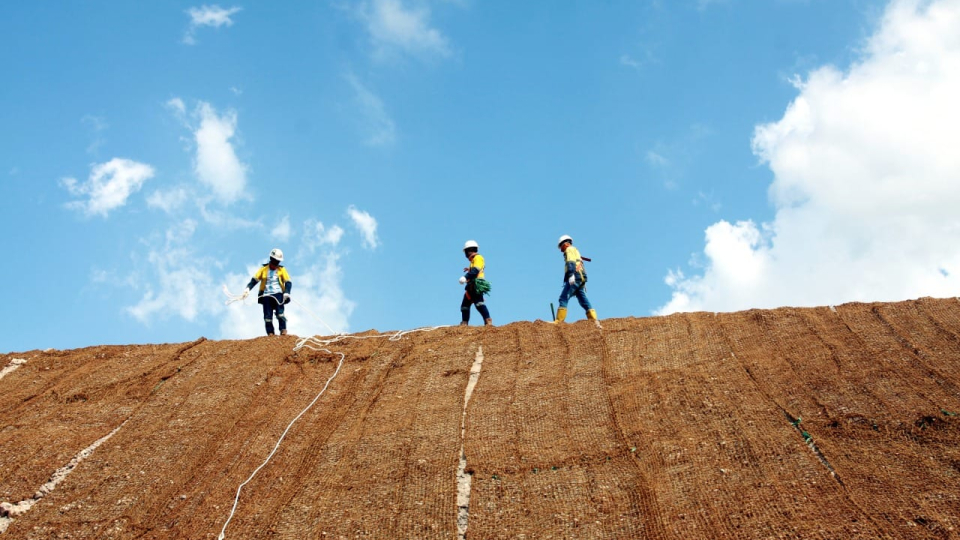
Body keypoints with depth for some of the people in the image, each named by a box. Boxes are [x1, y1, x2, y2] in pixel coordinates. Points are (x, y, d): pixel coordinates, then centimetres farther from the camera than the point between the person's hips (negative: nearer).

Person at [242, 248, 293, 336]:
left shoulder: (282, 269, 10)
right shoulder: (263, 269, 12)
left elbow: (288, 282, 2)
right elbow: (254, 280, 8)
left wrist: (286, 292, -16)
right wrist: (248, 288, -10)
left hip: (278, 294, -1)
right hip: (266, 295, 1)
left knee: (280, 312, -16)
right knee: (268, 315, -5)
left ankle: (283, 330, -15)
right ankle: (270, 333, -5)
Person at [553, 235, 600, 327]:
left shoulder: (570, 249, 5)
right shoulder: (576, 251, 32)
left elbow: (571, 263, -14)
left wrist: (571, 274, -28)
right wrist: (583, 284, 28)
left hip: (575, 277, -9)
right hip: (581, 278, 9)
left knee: (563, 298, -13)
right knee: (584, 301, 4)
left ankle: (559, 321, -20)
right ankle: (595, 321, -7)